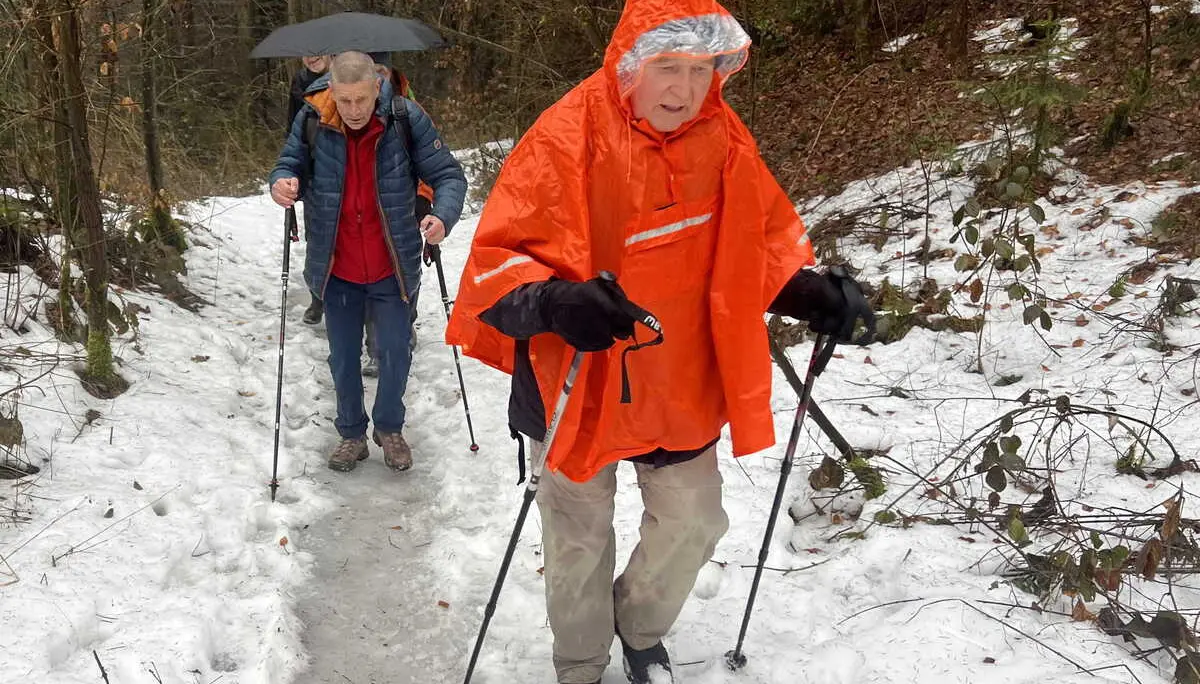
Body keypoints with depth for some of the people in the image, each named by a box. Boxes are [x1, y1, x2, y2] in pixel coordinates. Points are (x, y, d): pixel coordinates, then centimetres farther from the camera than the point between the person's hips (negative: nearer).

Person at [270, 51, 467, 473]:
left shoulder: (406, 119, -15)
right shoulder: (312, 121, -11)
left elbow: (448, 174, -12)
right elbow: (289, 165, 1)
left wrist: (443, 215, -32)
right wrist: (282, 183, -24)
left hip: (391, 268, -1)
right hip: (336, 270, 2)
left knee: (395, 354, 10)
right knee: (343, 358, 15)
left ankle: (389, 428, 37)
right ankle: (351, 434, 38)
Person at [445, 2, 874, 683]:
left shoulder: (723, 139, -6)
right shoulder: (567, 139, -21)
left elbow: (763, 237, 8)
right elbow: (496, 258, -21)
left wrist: (807, 290, -10)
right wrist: (552, 302, -42)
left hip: (682, 386, 4)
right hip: (582, 383, -3)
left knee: (693, 523, 16)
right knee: (580, 539, 14)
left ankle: (640, 626, 48)